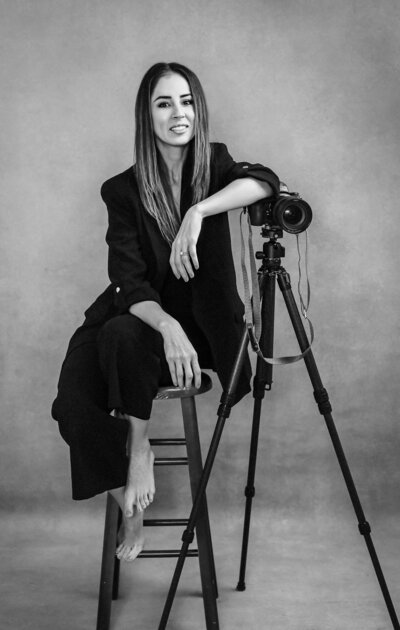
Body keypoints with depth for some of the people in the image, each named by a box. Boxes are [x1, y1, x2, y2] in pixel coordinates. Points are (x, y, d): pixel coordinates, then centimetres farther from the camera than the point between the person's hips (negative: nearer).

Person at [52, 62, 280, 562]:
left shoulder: (214, 165, -2)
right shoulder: (123, 191, -7)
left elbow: (265, 181, -25)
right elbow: (129, 283, -16)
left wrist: (199, 211, -37)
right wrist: (168, 326, -36)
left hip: (201, 323, -1)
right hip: (141, 316, 1)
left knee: (123, 336, -33)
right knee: (75, 404, -25)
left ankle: (139, 450, -12)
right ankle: (129, 506, -1)